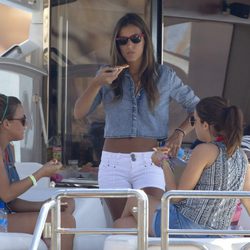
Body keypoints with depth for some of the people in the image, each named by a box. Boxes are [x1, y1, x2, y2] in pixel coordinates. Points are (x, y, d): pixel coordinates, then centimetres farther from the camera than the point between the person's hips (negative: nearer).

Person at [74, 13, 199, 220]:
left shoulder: (164, 76, 6)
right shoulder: (108, 75, 8)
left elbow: (197, 108, 14)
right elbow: (79, 114, -1)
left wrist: (180, 132, -3)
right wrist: (96, 84, -16)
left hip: (150, 163, -1)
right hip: (113, 163, 1)